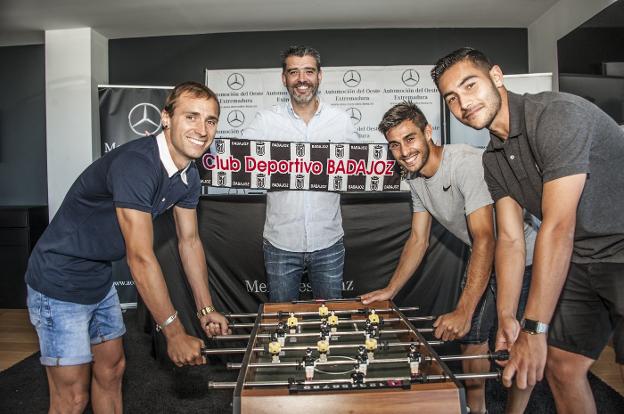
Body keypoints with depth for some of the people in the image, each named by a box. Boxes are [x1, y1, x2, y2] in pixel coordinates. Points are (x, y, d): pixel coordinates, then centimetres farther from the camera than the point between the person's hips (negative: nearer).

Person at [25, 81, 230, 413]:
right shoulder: (135, 164, -31)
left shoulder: (188, 176, -3)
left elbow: (189, 240, 6)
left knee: (111, 369, 20)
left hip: (100, 279, 9)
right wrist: (175, 333, -23)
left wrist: (206, 309, 7)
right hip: (60, 282, -8)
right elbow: (141, 259, -31)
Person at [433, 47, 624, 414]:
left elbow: (558, 227, -27)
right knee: (561, 366, 9)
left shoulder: (556, 113, -23)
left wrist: (534, 329, -24)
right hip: (581, 259, 7)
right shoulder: (493, 160, 3)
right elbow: (511, 240, 3)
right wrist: (507, 317, -3)